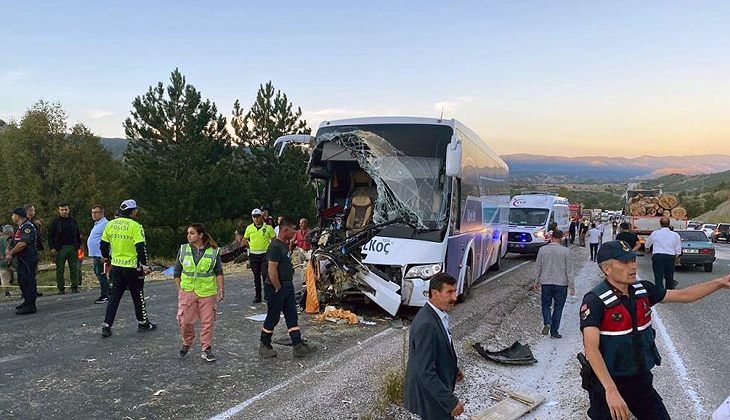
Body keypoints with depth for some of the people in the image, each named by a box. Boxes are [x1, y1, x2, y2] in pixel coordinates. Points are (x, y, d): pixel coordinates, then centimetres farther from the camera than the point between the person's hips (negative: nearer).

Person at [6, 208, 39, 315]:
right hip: (21, 260, 11)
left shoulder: (27, 227, -14)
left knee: (28, 281, -9)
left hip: (28, 259, -11)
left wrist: (10, 253, -14)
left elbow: (23, 243, -23)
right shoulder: (20, 228, 19)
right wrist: (9, 251, 0)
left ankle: (31, 306, -8)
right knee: (22, 282, 18)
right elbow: (15, 243, 18)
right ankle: (27, 301, 30)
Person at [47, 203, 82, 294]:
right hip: (60, 248, -3)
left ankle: (75, 286, 9)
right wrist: (52, 247, -8)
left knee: (74, 268, 3)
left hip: (72, 247, 3)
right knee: (60, 269, 1)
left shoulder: (73, 221, 12)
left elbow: (77, 234, 18)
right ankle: (61, 288, 7)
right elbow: (50, 235, -1)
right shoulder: (55, 222, 1)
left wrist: (79, 245, 12)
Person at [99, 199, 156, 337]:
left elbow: (103, 244, 11)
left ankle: (106, 326, 9)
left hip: (116, 267, 5)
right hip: (132, 267, -5)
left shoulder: (110, 224, 4)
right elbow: (141, 247, -19)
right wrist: (144, 265, -10)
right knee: (138, 296, 10)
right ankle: (143, 322, 23)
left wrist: (106, 257, 28)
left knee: (114, 296, 12)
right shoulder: (135, 226, -14)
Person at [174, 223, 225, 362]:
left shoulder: (214, 251, -1)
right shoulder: (183, 250, 3)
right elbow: (177, 272, 8)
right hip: (187, 292, 1)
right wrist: (179, 290, 4)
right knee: (185, 320, 3)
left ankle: (206, 349, 15)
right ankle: (186, 344, 29)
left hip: (207, 292, -1)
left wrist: (221, 289, -3)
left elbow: (219, 272, 3)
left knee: (207, 322, 2)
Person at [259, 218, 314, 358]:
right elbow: (272, 270, -24)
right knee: (272, 318, 4)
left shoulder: (285, 245, 12)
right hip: (276, 289, -9)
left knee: (292, 316, 8)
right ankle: (264, 346, 20)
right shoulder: (275, 246, -20)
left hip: (288, 287, 9)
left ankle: (298, 346, 11)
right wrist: (278, 289, -18)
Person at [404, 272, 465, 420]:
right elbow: (426, 372, -30)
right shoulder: (426, 325, -31)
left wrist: (453, 368, 22)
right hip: (429, 396, -9)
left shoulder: (437, 314, 0)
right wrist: (451, 402, -26)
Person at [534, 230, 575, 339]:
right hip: (561, 284, -1)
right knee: (558, 307, 9)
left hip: (546, 283, 1)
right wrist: (572, 286, 3)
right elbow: (569, 270, -4)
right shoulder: (565, 251, -7)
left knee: (546, 305, 16)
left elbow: (538, 267, 4)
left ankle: (547, 323, -8)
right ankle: (554, 332, 13)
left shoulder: (542, 250, -2)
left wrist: (536, 282, 15)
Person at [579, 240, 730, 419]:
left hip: (641, 380, 6)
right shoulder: (595, 301, -23)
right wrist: (611, 390, -41)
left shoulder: (642, 290, 0)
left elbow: (684, 295, 14)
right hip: (606, 383, -6)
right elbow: (591, 348, -32)